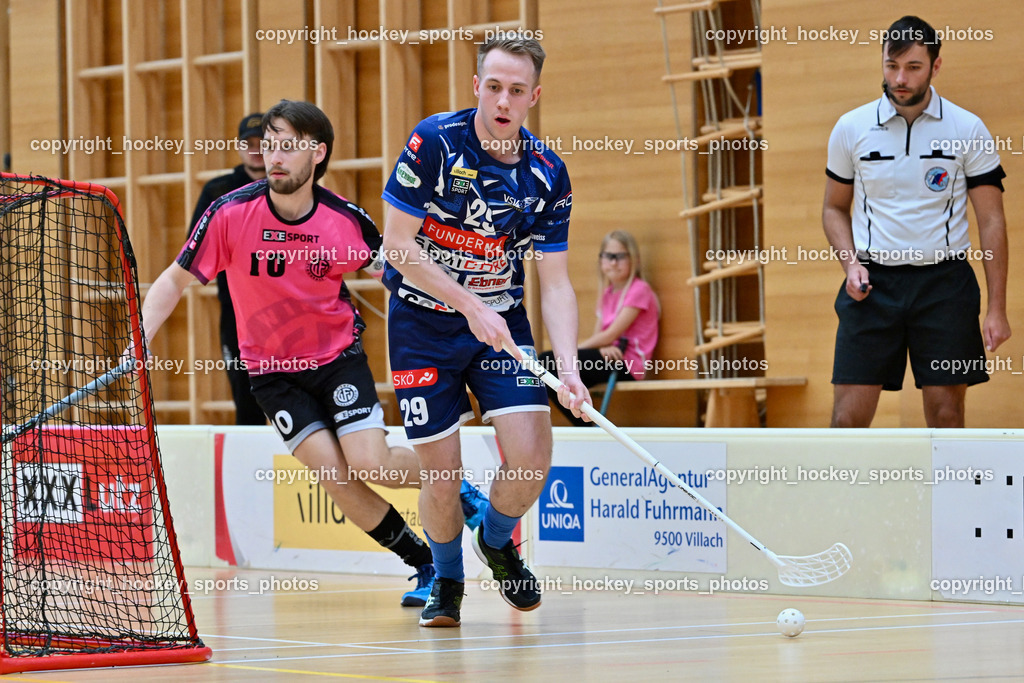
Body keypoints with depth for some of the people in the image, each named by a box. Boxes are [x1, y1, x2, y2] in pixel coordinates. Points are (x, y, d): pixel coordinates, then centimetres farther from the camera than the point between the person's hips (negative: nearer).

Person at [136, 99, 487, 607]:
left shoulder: (347, 220, -15)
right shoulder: (232, 214, -18)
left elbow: (386, 266, 6)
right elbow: (175, 281, -10)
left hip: (337, 355, 0)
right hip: (270, 369, 0)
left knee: (370, 465, -17)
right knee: (334, 474, -15)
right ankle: (426, 564, 2)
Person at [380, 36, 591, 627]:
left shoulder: (548, 174, -7)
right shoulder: (434, 143, -16)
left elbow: (556, 283, -6)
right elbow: (399, 244, -14)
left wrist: (569, 368, -20)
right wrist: (470, 306, -20)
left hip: (502, 320, 2)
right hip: (424, 321, -2)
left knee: (532, 453, -13)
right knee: (442, 472, -5)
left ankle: (498, 541, 21)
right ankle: (447, 579, 25)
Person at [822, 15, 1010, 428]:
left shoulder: (968, 130, 0)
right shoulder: (851, 129, 4)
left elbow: (991, 221, 1)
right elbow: (835, 208, 16)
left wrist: (997, 310, -5)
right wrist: (850, 262, -3)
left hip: (945, 283, -1)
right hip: (872, 285, 1)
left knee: (946, 414, 0)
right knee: (849, 416, -6)